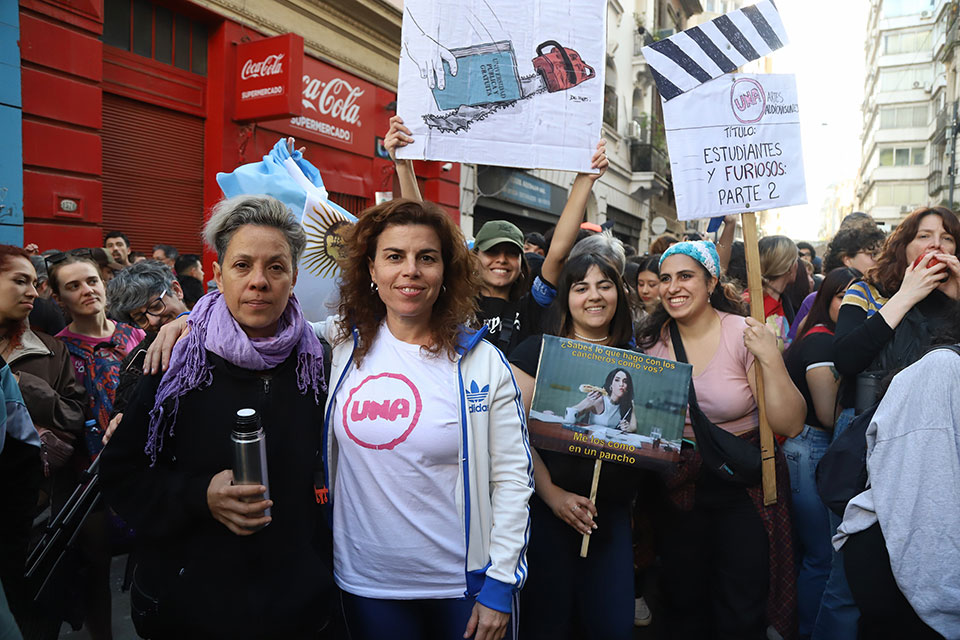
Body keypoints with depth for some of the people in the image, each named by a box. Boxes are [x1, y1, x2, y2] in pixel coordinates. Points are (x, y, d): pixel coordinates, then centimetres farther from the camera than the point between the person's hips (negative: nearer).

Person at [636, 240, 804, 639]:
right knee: (684, 607, 16)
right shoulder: (652, 342, -2)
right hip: (679, 488, 3)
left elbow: (790, 425, -16)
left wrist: (771, 360, -28)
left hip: (745, 487, -3)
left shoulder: (744, 336, -13)